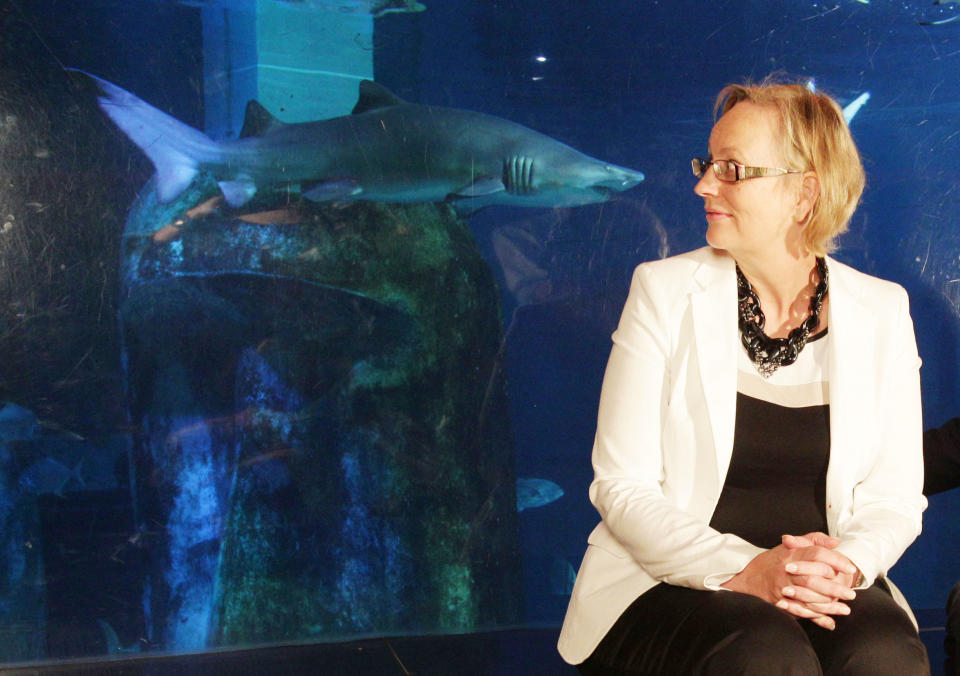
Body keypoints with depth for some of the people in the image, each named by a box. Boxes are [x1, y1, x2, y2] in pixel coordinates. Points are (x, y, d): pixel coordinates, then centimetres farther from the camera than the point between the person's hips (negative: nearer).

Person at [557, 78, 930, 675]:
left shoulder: (881, 312, 7)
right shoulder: (664, 291, 1)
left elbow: (894, 494, 7)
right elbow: (623, 487, -5)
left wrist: (845, 563, -16)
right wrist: (744, 571, -20)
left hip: (827, 591, 2)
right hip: (671, 584, -2)